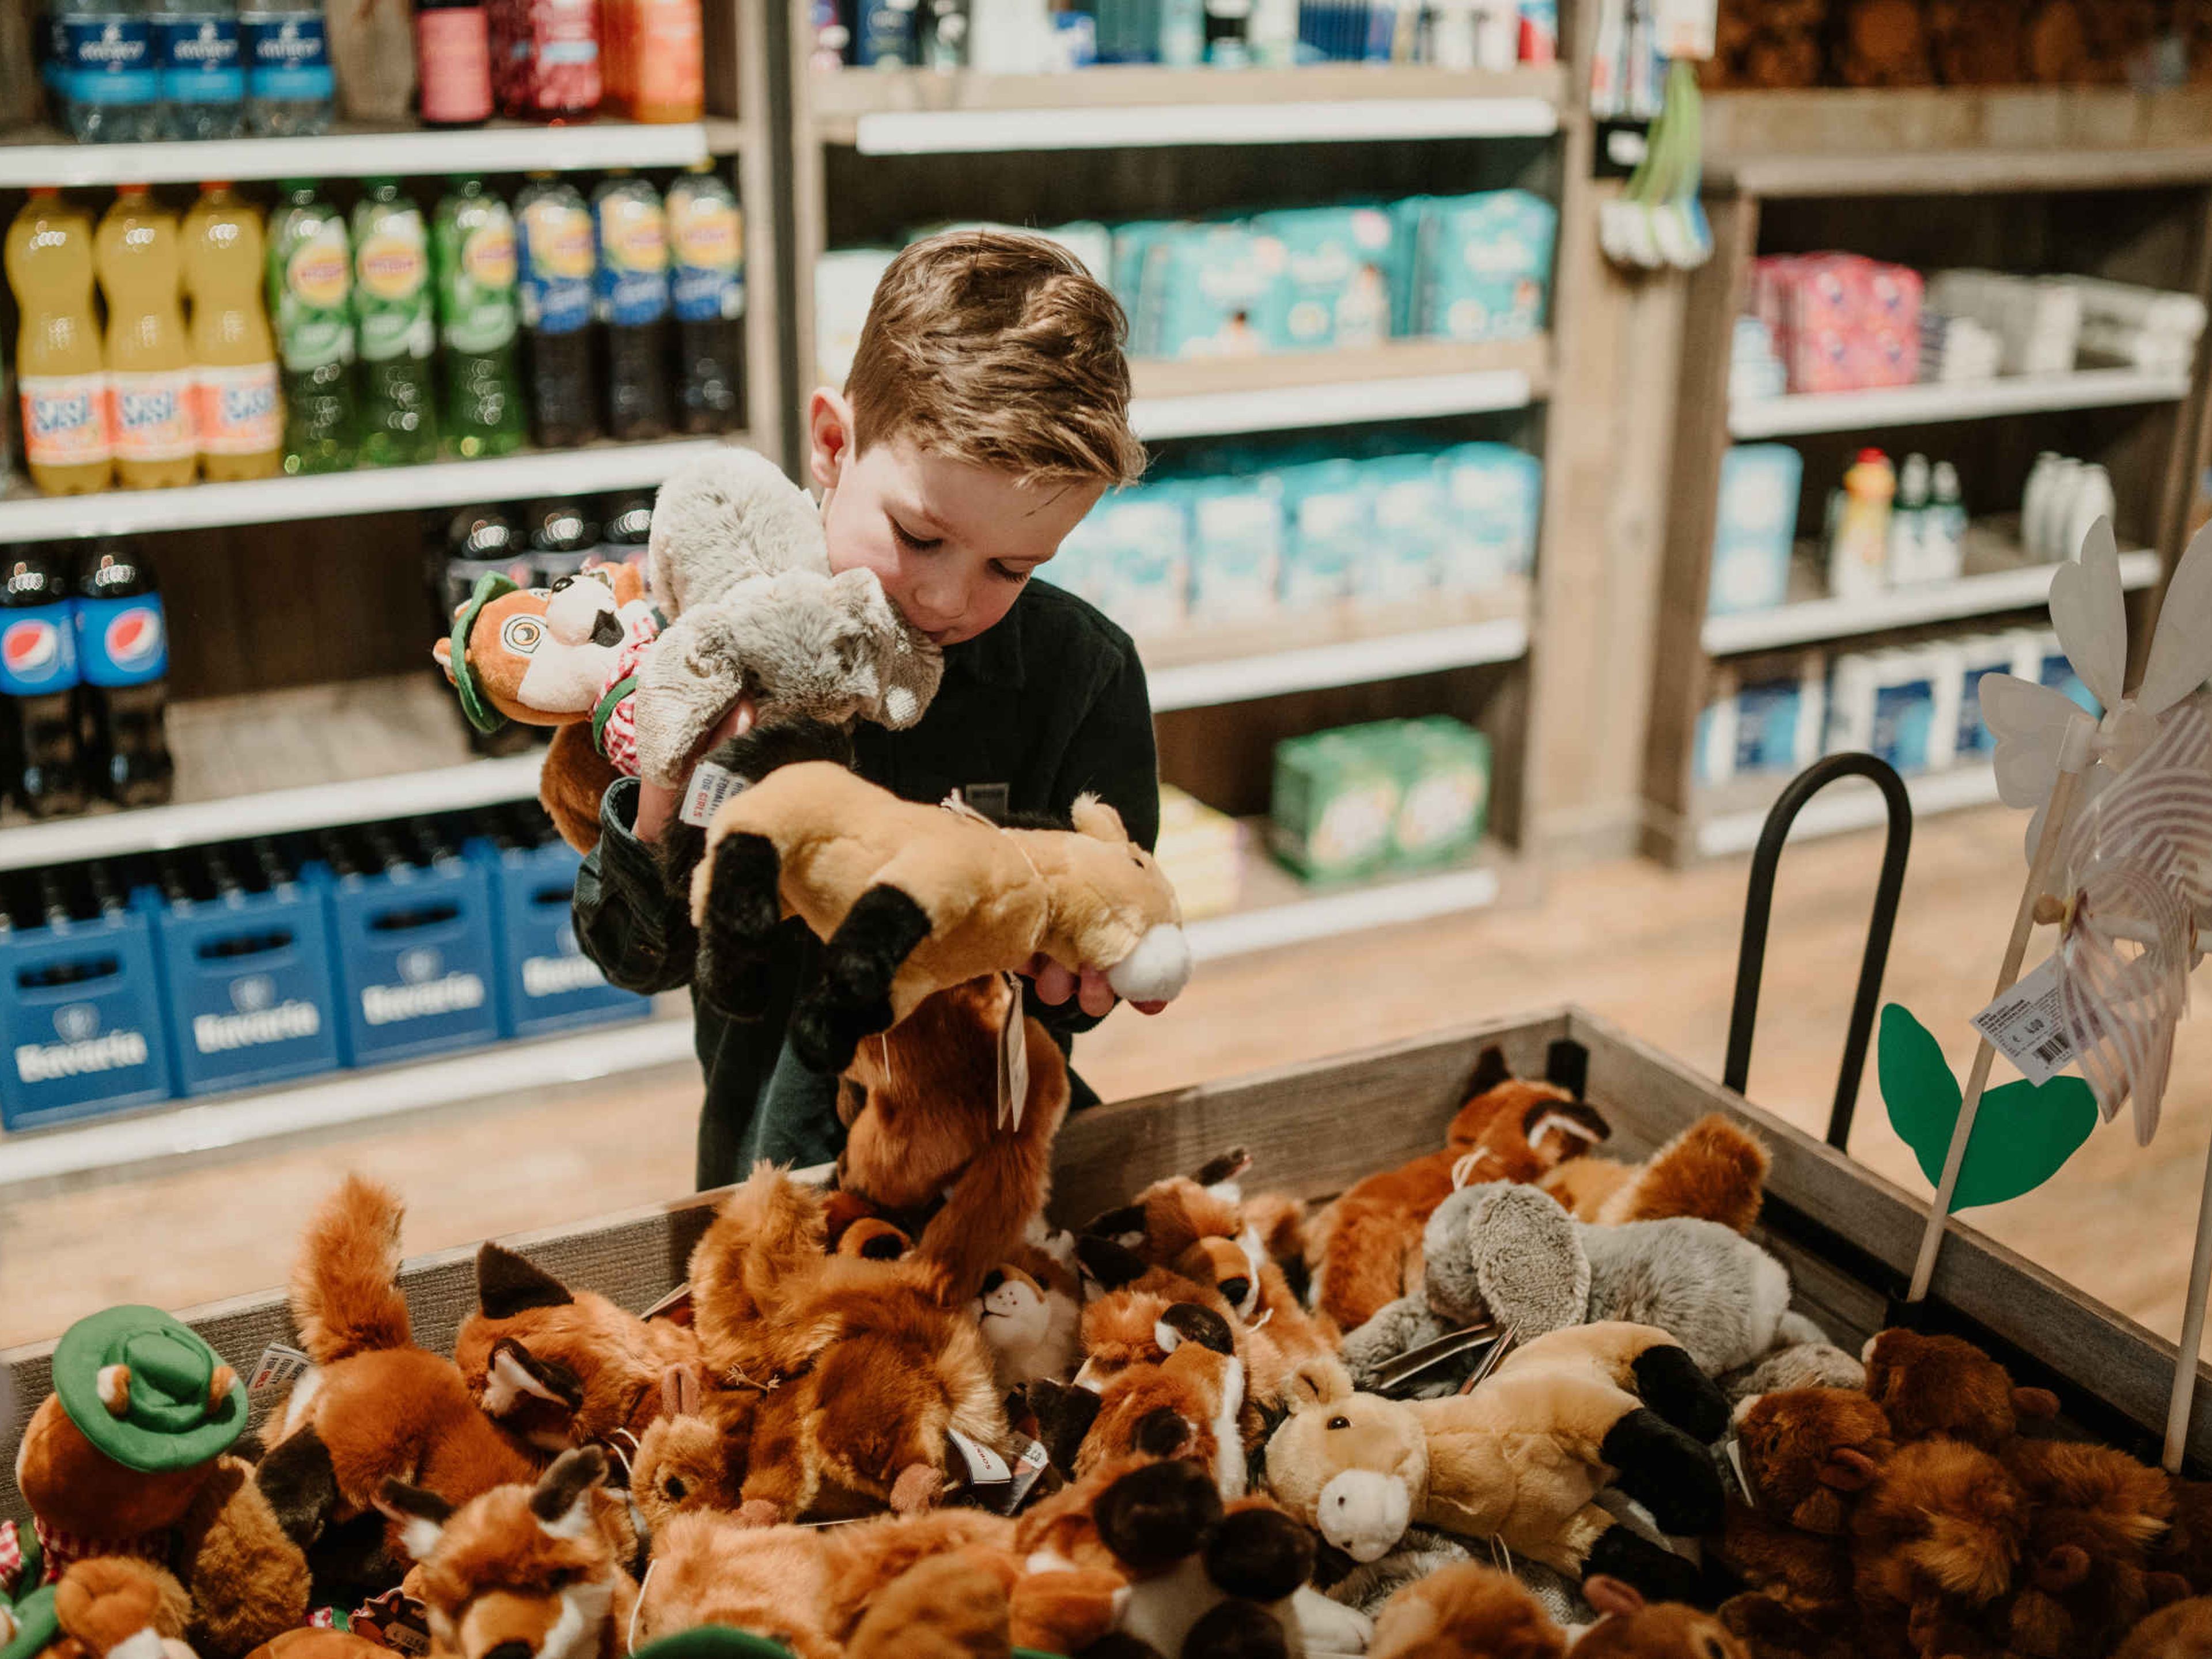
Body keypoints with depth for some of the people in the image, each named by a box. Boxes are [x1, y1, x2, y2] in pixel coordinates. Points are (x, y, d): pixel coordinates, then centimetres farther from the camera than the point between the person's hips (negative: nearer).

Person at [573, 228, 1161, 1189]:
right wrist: (661, 811, -21)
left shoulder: (1084, 673, -6)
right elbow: (640, 961, -3)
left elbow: (1095, 968, 0)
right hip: (772, 1171, -1)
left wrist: (1055, 962, -22)